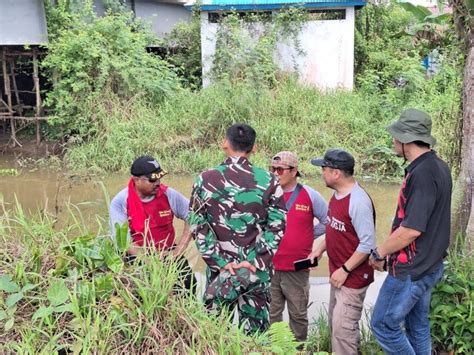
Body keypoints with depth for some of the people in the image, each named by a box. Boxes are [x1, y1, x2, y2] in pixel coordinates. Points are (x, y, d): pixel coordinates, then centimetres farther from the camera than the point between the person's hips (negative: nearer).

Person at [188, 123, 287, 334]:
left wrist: (222, 262, -7)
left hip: (220, 268, 0)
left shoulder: (205, 180, -3)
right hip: (258, 268, 0)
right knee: (255, 328, 11)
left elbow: (197, 226, -6)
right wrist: (253, 261, -8)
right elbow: (277, 226, -6)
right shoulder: (268, 181, -2)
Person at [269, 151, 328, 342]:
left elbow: (328, 221, 9)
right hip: (269, 267, 1)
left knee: (298, 315, 12)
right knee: (271, 315, 10)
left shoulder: (310, 195, -3)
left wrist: (309, 235, 5)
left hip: (297, 269, 0)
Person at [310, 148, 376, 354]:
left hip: (353, 277, -9)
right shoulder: (337, 194, 5)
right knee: (335, 324, 20)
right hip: (338, 273, 9)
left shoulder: (358, 201, -25)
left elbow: (367, 244, -25)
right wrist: (319, 250, 8)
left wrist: (345, 270, -21)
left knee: (343, 329, -4)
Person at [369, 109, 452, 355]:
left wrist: (379, 253, -14)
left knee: (383, 325, 3)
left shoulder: (422, 174, -25)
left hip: (411, 270, -10)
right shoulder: (438, 167, 6)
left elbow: (412, 229, -28)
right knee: (418, 325, 20)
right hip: (428, 265, 10)